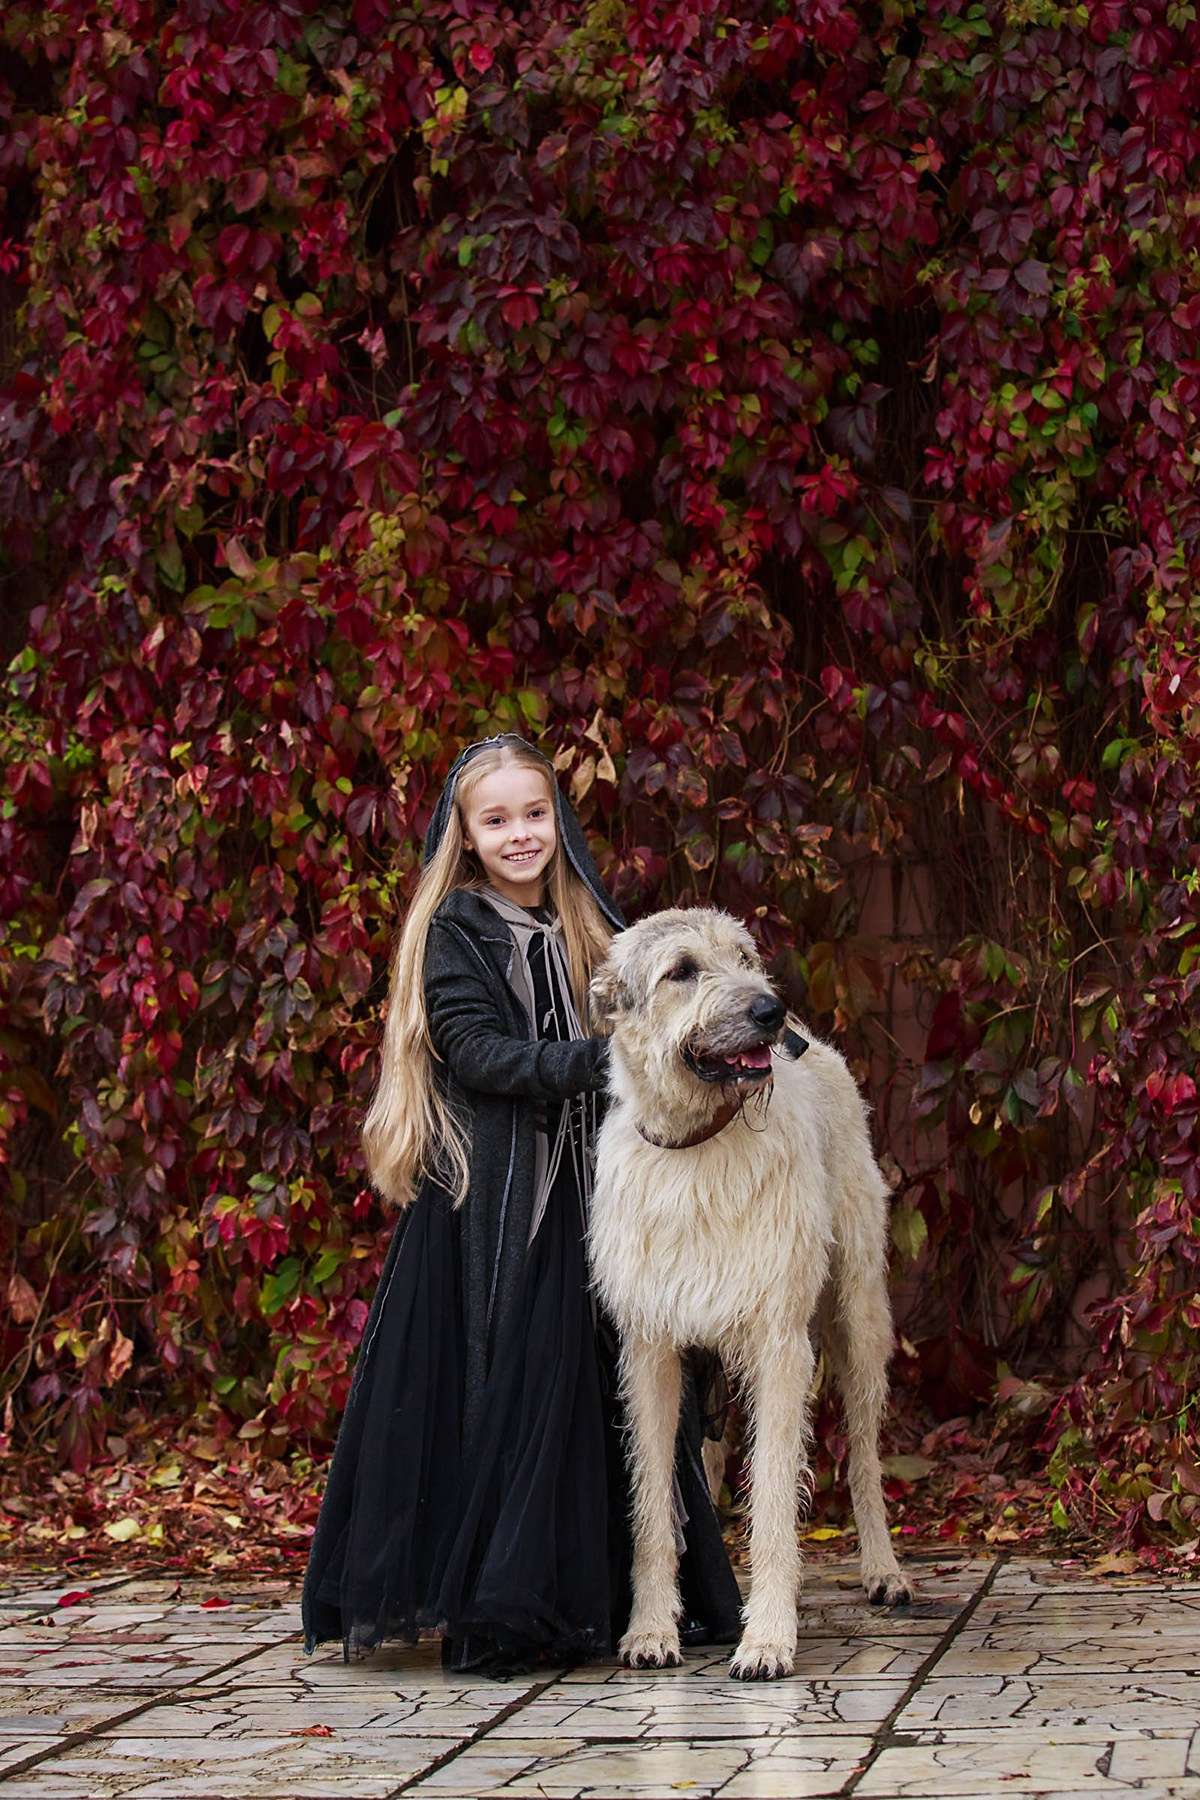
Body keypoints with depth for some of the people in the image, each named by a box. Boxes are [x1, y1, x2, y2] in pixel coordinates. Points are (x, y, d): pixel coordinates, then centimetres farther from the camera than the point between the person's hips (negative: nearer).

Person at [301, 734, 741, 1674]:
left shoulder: (581, 929, 17)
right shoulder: (456, 931, -1)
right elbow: (475, 1052, -12)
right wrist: (596, 1061, -21)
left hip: (579, 1189, 6)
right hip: (490, 1192, -6)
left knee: (604, 1377, 2)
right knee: (506, 1383, -9)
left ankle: (606, 1598, 8)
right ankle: (493, 1615, -5)